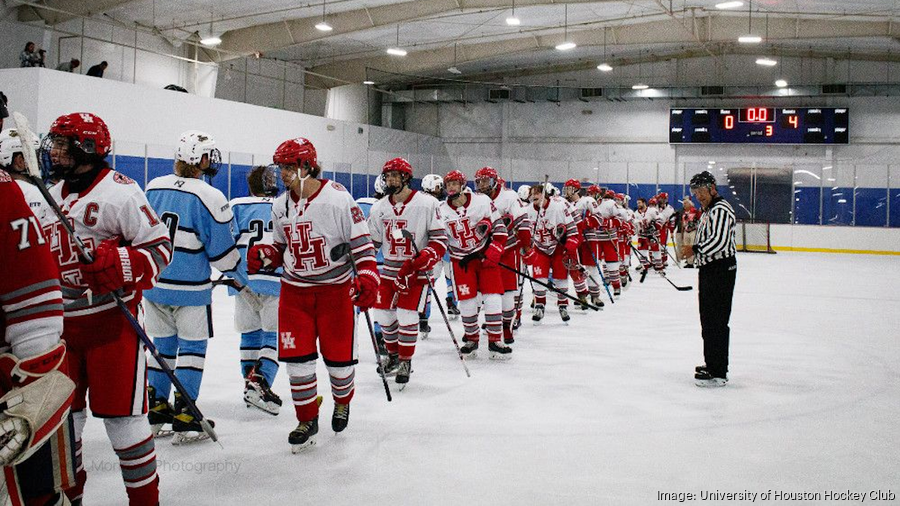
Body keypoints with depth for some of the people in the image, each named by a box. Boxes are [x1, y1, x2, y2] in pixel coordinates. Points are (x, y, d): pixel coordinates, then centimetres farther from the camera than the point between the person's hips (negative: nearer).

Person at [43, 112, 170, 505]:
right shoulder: (53, 194, 14)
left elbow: (160, 247, -13)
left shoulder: (119, 191, -11)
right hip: (63, 321, 8)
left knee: (121, 413, -3)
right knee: (63, 412, 15)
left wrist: (121, 266, -28)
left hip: (112, 320, -7)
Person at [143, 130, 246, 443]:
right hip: (190, 288, -6)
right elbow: (222, 249, -11)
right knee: (192, 347, 6)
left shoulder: (153, 188, 3)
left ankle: (156, 411, 24)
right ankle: (184, 420, 7)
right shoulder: (209, 197, -15)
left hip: (152, 283, 6)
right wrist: (240, 277, 5)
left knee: (162, 344, 18)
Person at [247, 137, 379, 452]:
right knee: (297, 357, 1)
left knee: (339, 356, 5)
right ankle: (307, 420, 17)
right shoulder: (280, 206, 5)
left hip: (335, 288, -4)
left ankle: (343, 402, 35)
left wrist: (367, 278, -22)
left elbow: (360, 241, -12)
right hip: (295, 290, 4)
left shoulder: (337, 198, -13)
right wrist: (263, 256, -5)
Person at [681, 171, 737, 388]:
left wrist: (696, 250, -24)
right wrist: (694, 252, 15)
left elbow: (719, 240, -28)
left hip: (721, 270, -11)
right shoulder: (708, 210, 19)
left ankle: (719, 373, -8)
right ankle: (713, 364, 28)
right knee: (708, 319, 17)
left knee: (716, 321, -10)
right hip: (710, 270, 11)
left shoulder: (721, 210, -15)